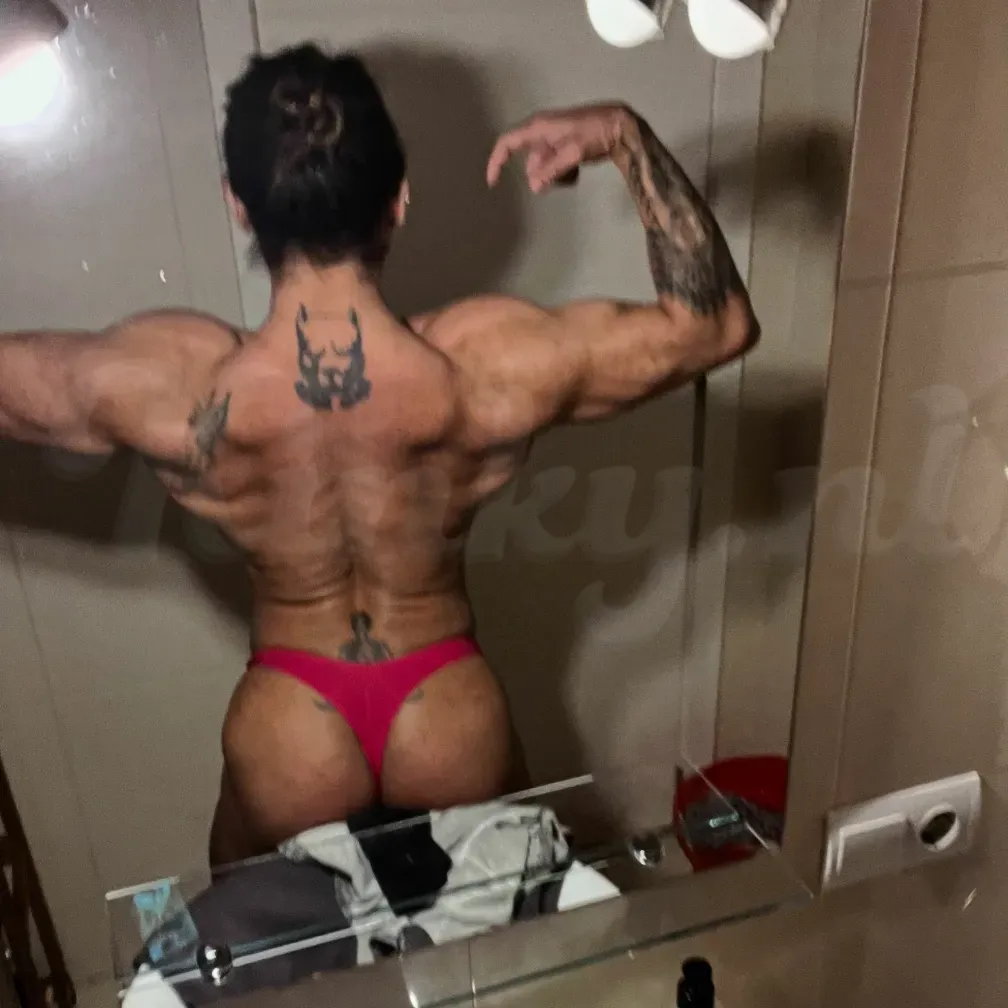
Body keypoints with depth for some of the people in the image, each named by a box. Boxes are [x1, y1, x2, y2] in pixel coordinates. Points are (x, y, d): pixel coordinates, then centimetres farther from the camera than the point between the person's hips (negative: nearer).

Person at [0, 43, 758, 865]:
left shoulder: (168, 386, -27)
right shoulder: (489, 368, -27)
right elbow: (719, 321, -13)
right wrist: (628, 135, -12)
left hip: (292, 728, 0)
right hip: (451, 714, 1)